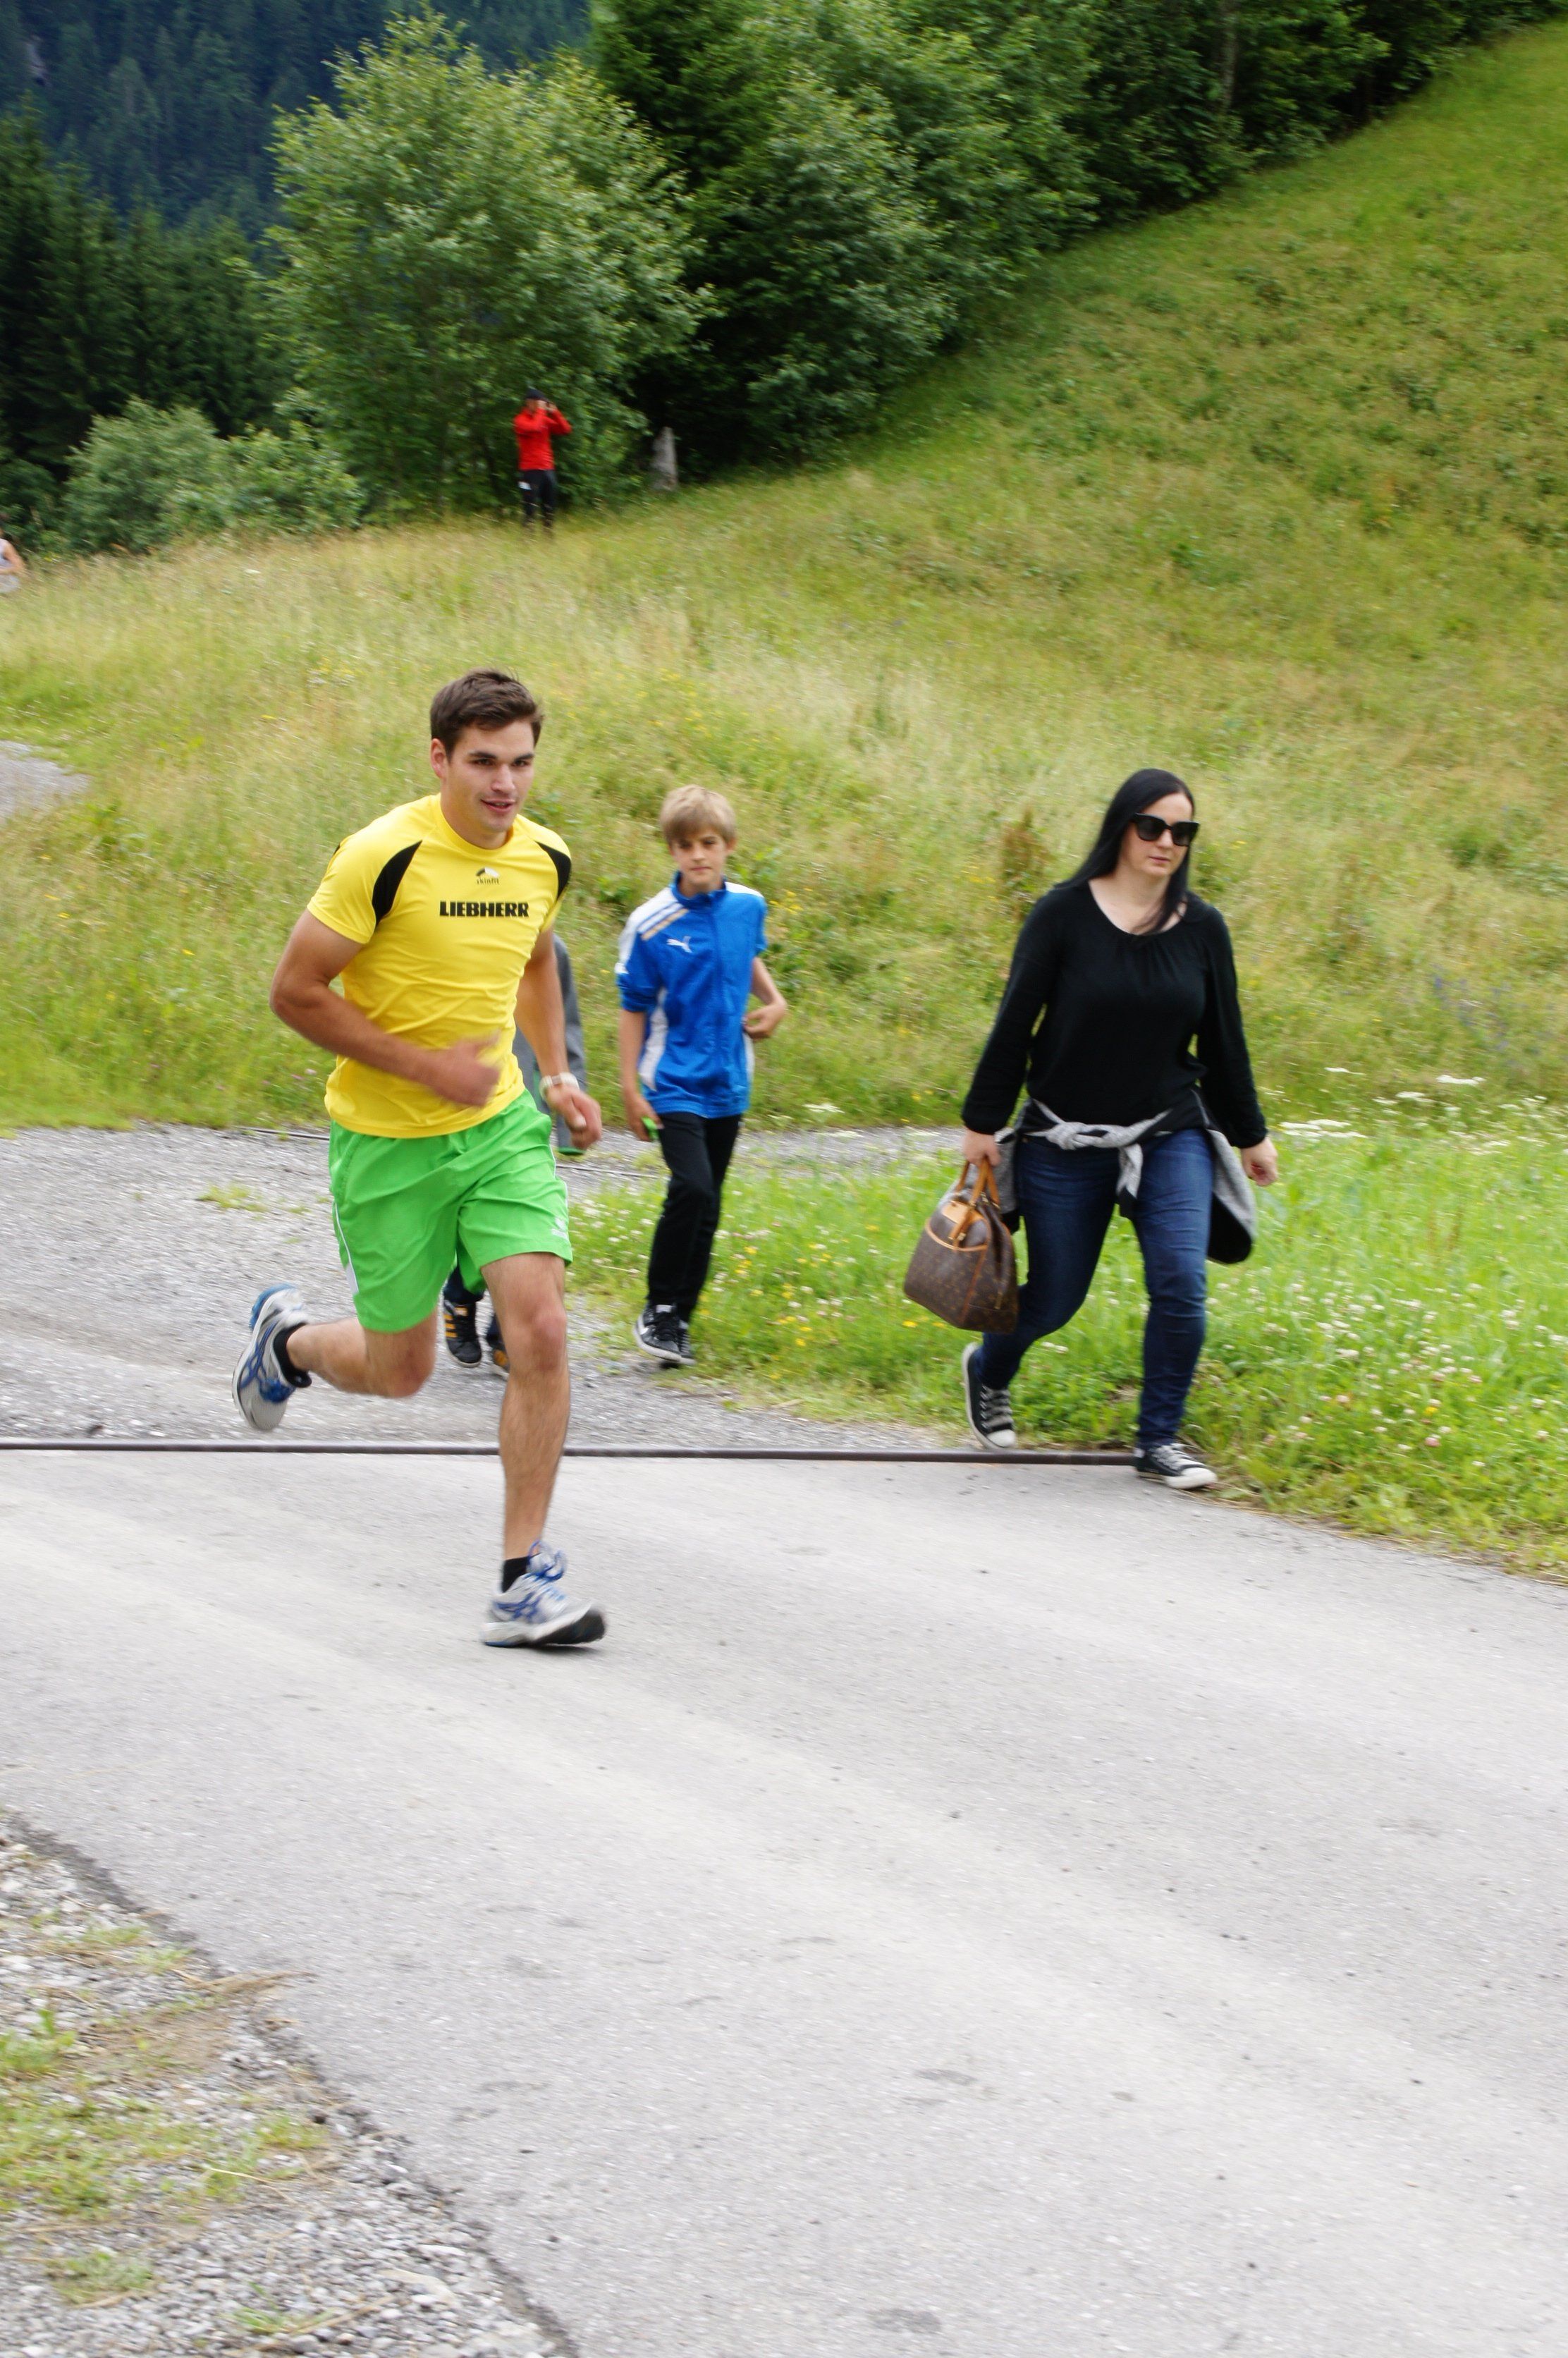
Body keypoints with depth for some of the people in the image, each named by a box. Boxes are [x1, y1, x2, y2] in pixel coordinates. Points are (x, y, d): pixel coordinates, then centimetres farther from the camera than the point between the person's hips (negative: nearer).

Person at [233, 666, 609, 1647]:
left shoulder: (544, 859, 0)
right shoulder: (385, 858, -19)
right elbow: (295, 991, -15)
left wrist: (557, 1075, 10)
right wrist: (424, 1065, -20)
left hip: (501, 1127, 4)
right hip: (389, 1141, -4)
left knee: (543, 1332, -13)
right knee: (398, 1371, 8)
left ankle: (526, 1577, -6)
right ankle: (288, 1337, 44)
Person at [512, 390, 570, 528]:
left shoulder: (545, 419, 14)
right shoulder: (520, 420, -2)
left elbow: (565, 429, 9)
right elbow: (534, 428, -23)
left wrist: (554, 413, 0)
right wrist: (540, 411, -13)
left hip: (547, 469, 6)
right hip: (530, 470, -6)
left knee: (549, 507, 6)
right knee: (530, 507, -9)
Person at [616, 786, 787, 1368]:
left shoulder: (748, 907, 2)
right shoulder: (651, 924, -11)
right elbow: (634, 1008, -4)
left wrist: (773, 1001, 9)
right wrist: (629, 1086, -6)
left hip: (727, 1081, 5)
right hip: (674, 1081, -5)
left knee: (707, 1204, 8)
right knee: (691, 1188, -20)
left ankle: (680, 1320, 19)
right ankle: (658, 1310, -5)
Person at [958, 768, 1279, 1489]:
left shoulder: (1202, 928, 1)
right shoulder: (1064, 915, -8)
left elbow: (1224, 1040, 11)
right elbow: (1014, 1024, -4)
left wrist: (1250, 1136, 17)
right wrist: (982, 1122, -3)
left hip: (1170, 1137, 2)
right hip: (1067, 1145, -2)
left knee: (1181, 1285, -15)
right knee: (1054, 1299, 7)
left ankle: (1159, 1439, 2)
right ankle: (987, 1373, 41)